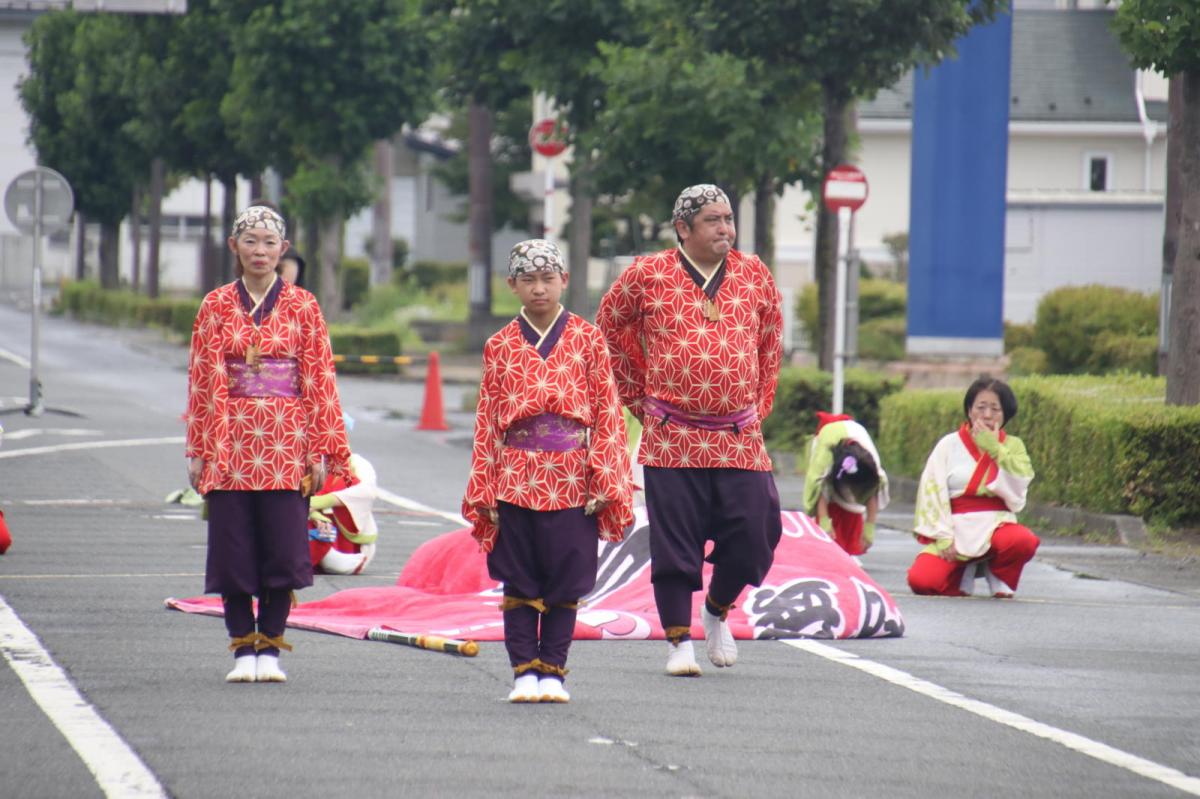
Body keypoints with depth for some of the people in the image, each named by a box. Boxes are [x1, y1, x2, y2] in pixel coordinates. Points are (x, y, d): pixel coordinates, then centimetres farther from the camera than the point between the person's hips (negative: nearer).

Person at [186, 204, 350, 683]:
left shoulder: (302, 307, 4)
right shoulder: (216, 307, 5)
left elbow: (319, 379, 3)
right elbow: (203, 381, 5)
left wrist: (321, 450, -3)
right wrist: (198, 450, 0)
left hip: (286, 445, -1)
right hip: (231, 443, 1)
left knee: (284, 549, -3)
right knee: (233, 549, 1)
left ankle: (270, 648, 7)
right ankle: (243, 649, 9)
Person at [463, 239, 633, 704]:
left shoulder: (587, 341, 4)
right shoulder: (500, 347, 7)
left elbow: (608, 414, 3)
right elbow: (487, 422, 7)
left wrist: (604, 480, -5)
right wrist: (483, 489, 2)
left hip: (573, 480, -1)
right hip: (517, 478, 1)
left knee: (565, 582, 2)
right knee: (519, 582, 2)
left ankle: (553, 672, 11)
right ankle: (524, 671, 8)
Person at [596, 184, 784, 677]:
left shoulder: (754, 274, 7)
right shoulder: (647, 276, -2)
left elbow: (771, 341, 20)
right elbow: (608, 329, 11)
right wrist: (640, 400, 11)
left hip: (740, 438, 2)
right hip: (672, 437, -2)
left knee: (753, 533, -3)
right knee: (674, 543, -1)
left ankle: (717, 610, 24)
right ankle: (678, 640, 12)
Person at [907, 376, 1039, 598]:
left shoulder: (1013, 446, 9)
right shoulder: (950, 445, 5)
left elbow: (1016, 494, -6)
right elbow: (932, 492, -2)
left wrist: (995, 450, -11)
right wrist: (943, 538, -13)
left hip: (995, 526, 0)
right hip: (954, 529, 0)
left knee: (1024, 541, -35)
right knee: (921, 580, -26)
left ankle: (997, 574, 0)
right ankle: (963, 572, 8)